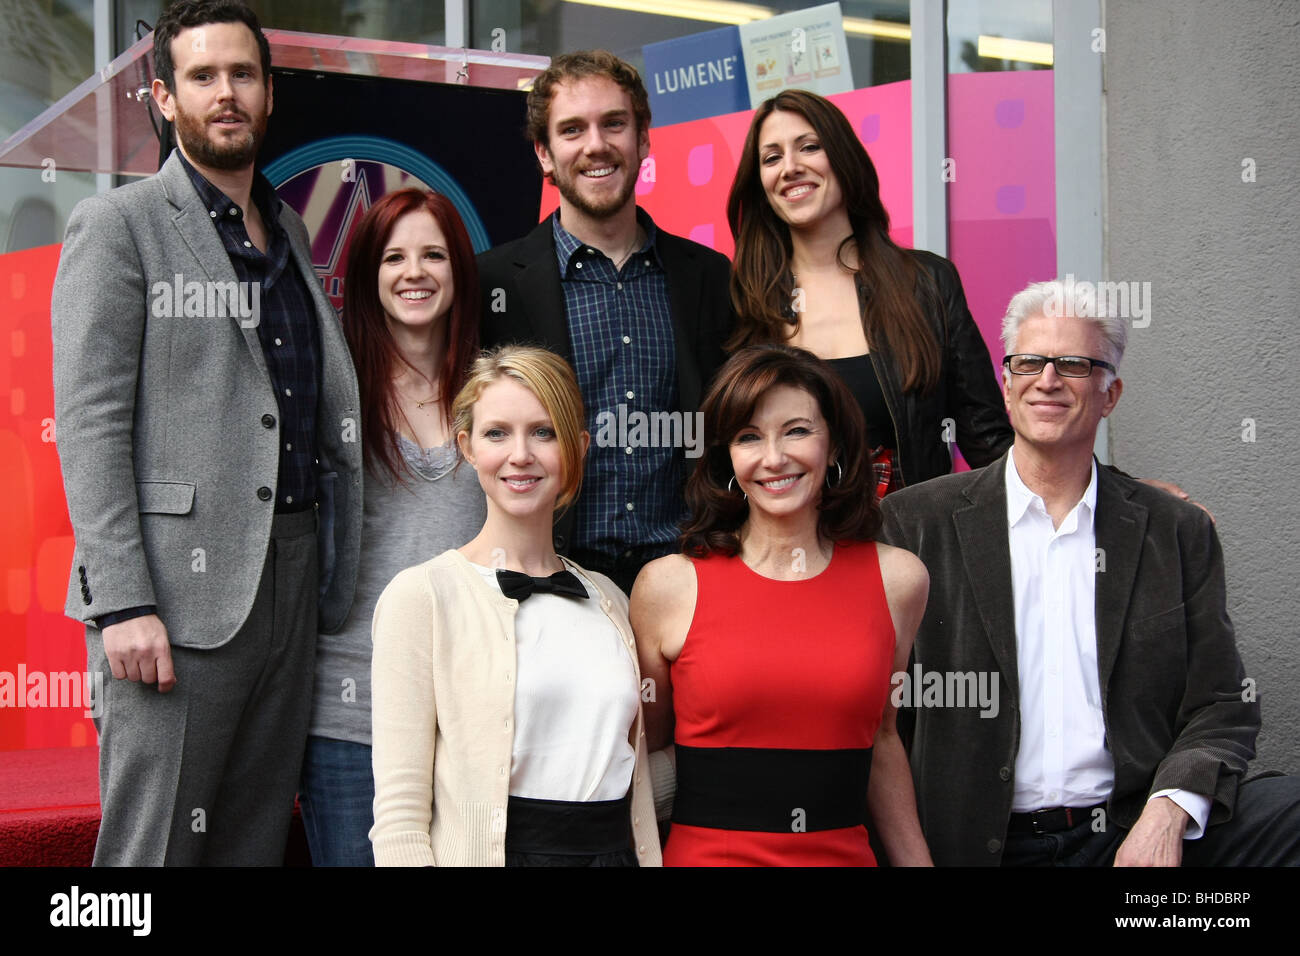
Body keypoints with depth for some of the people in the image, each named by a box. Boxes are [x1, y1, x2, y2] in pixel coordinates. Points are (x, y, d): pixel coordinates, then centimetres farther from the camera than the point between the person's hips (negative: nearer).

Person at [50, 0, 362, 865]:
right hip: (177, 593, -6)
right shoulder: (120, 226, -1)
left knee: (258, 838, 10)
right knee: (155, 847, -4)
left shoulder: (290, 232, 19)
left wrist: (331, 567, 12)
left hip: (292, 583, 6)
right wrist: (121, 601, -17)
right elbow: (90, 422, -8)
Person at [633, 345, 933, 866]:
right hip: (704, 850, -2)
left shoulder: (897, 578, 1)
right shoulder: (668, 584, -6)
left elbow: (880, 740, 12)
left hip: (843, 851, 2)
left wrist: (916, 860, 11)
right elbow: (643, 749, 4)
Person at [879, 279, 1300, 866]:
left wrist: (1167, 812, -12)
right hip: (986, 845, -1)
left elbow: (1221, 706, 7)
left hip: (1133, 837, 2)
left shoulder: (1179, 534, 10)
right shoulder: (917, 524, 5)